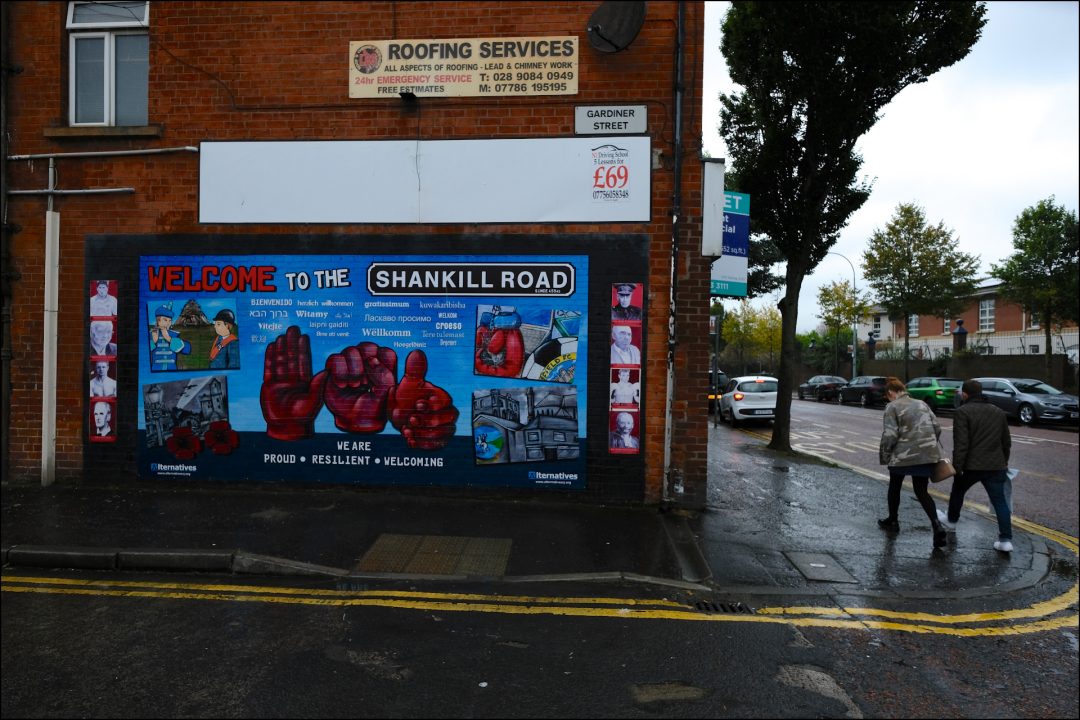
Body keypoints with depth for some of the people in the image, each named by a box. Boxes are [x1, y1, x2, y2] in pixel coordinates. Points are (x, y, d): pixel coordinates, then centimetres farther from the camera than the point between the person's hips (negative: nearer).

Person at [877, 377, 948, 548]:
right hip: (927, 455, 5)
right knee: (921, 492, 12)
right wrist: (931, 446, 21)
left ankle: (892, 521, 30)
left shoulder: (892, 407, -7)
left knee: (894, 487, 18)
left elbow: (889, 435, -14)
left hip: (902, 455, -5)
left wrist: (884, 455, -2)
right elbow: (937, 428, 10)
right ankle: (937, 525, -7)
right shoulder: (921, 404, 13)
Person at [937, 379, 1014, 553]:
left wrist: (957, 467, -13)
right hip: (996, 466, 5)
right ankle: (1006, 540, 2)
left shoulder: (963, 412, -11)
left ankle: (951, 520, 38)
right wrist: (1004, 462, 30)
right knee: (999, 501, 6)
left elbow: (961, 444, -17)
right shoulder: (999, 412, 11)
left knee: (958, 491, 19)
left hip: (971, 465, -5)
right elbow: (1006, 442, 19)